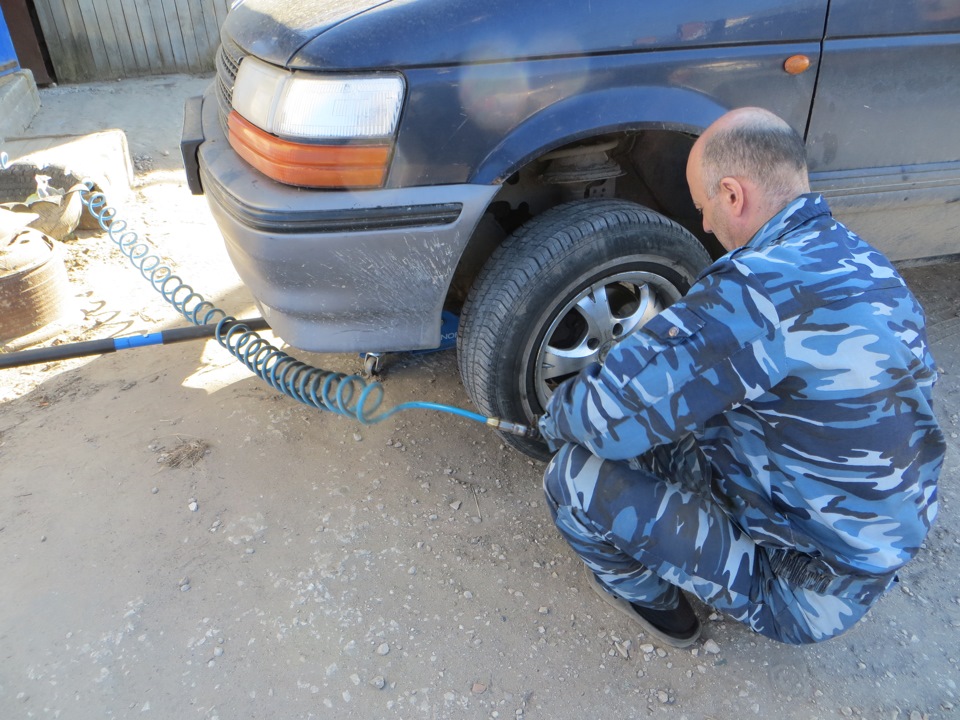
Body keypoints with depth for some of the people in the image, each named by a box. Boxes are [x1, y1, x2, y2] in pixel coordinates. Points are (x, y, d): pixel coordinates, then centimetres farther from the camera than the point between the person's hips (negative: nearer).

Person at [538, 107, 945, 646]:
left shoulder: (764, 286, -31)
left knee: (576, 476, -11)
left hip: (803, 593, -9)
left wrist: (558, 417, -5)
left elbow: (610, 414, -29)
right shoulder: (865, 263, 0)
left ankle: (650, 596, 16)